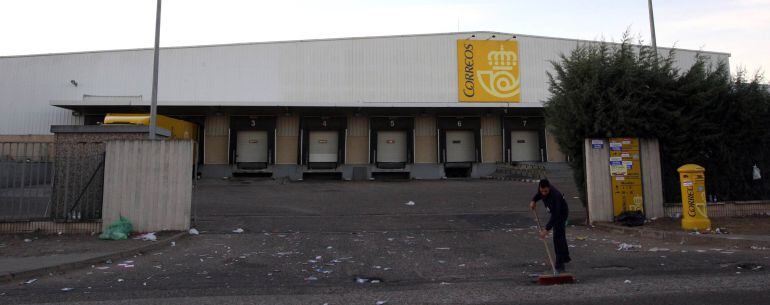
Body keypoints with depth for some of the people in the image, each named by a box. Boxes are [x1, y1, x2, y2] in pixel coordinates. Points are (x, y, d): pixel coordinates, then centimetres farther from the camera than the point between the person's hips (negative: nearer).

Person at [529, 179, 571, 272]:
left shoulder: (555, 195, -40)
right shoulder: (541, 188, -18)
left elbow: (555, 216, -41)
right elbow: (539, 194, 10)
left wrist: (546, 229, -45)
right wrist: (534, 200, -9)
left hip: (561, 213, -9)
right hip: (555, 211, 9)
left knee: (557, 237, -16)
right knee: (560, 235, 20)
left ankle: (560, 263, -15)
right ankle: (565, 257, 35)